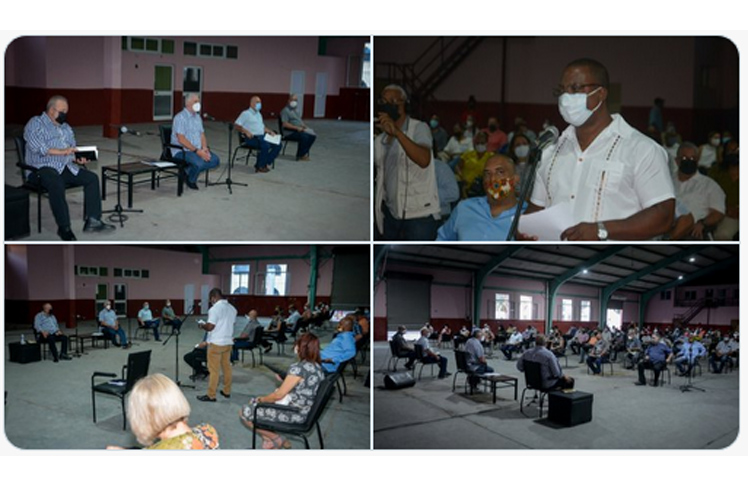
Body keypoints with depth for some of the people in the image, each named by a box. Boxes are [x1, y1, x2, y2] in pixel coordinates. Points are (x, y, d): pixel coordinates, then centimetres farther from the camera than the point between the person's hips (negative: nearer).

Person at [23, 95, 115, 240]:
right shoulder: (35, 123, 3)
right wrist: (62, 151, -24)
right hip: (42, 168, -7)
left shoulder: (66, 128, 25)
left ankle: (93, 220, -16)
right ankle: (64, 228, -33)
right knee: (56, 184, -38)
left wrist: (78, 159, -2)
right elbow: (37, 147, -14)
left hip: (66, 168, 7)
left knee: (92, 178, -13)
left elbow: (71, 151, 23)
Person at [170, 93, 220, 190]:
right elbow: (181, 139, -20)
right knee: (199, 163, -34)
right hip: (182, 151, -8)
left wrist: (205, 148, -7)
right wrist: (197, 151, -24)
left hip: (198, 150, 8)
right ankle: (190, 180, -2)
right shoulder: (180, 117, -12)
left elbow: (202, 135, 14)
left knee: (215, 160, -14)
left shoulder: (198, 117, 15)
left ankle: (189, 171, -2)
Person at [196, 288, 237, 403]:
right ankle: (227, 391, 22)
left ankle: (211, 395, 1)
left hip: (216, 343, -8)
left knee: (213, 370, -3)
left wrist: (201, 325, 1)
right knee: (227, 367, 14)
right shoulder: (232, 308, 9)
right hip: (228, 342, 8)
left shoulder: (215, 309, -16)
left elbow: (210, 327, -19)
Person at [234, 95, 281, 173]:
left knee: (277, 145, -13)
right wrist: (246, 132, -22)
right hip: (252, 138, -8)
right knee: (266, 145, -34)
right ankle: (260, 167, -17)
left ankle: (263, 164, -12)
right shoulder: (246, 113, -1)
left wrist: (270, 132, 12)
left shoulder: (259, 114, 25)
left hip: (261, 136, 8)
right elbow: (236, 125, -9)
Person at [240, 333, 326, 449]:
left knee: (245, 412, 0)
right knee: (253, 402, 19)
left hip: (293, 414, -9)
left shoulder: (298, 368, -24)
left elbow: (279, 395, -17)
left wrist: (263, 399, 1)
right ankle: (269, 438, 13)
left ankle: (276, 440, 7)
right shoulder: (317, 367, 2)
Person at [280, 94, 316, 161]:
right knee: (304, 137, -30)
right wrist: (297, 128, -23)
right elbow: (285, 124, -19)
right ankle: (300, 156, -16)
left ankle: (304, 153, -4)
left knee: (313, 135, -11)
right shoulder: (285, 111, -11)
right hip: (290, 132, -8)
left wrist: (304, 126, 4)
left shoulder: (296, 109, 17)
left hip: (299, 130, 9)